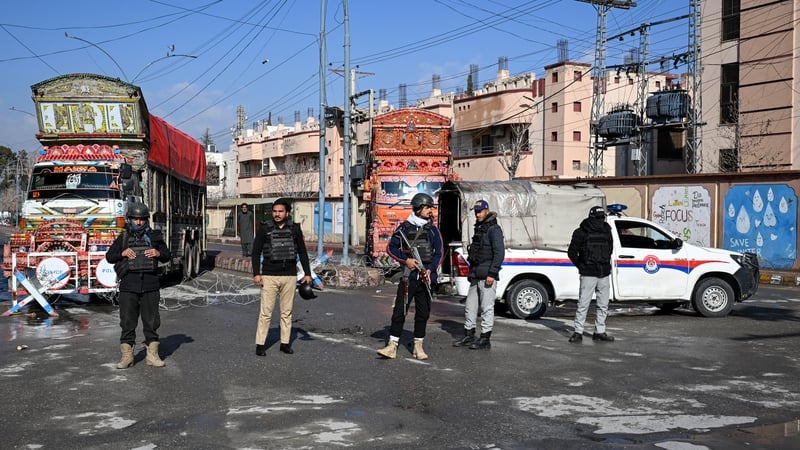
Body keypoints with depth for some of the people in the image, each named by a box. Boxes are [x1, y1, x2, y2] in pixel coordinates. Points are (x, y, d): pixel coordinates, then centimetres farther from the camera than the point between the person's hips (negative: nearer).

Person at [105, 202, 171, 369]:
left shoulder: (154, 236, 8)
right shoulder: (123, 238, 7)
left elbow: (167, 256, 10)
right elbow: (109, 257, 6)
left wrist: (158, 253, -11)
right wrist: (122, 253, -13)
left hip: (150, 285, 1)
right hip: (128, 286, 0)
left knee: (151, 321, 4)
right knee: (127, 321, 2)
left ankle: (152, 355, 12)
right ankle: (127, 356, 9)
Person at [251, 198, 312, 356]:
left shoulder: (294, 229, 6)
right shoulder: (265, 229, 2)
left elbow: (302, 252, 11)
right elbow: (256, 252, 3)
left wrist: (307, 273, 6)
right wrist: (256, 273, -6)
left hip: (289, 276, 2)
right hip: (269, 276, -2)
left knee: (287, 312, 7)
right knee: (266, 312, -3)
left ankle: (285, 343, 16)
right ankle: (260, 344, 3)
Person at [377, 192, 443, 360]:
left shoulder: (433, 230, 9)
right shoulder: (404, 228, 2)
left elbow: (438, 253, 6)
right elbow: (391, 248, 4)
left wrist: (430, 269, -9)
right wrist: (405, 259, -9)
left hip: (426, 277, 3)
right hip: (409, 276, -3)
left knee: (423, 313, 7)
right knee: (399, 311, -5)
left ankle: (418, 346, 16)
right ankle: (392, 346, -2)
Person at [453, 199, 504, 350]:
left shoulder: (494, 229, -9)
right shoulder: (478, 228, 19)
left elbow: (499, 253, -16)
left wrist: (492, 274, -20)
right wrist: (471, 271, 20)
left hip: (487, 276, -9)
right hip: (476, 276, 9)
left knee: (487, 307, -3)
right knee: (470, 306, 12)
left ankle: (485, 339, 2)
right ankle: (469, 336, 21)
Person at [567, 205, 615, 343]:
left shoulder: (607, 232, 12)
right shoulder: (581, 232, -4)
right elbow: (571, 252, 1)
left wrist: (606, 264, 15)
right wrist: (581, 266, -3)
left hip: (604, 275, 5)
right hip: (588, 275, -5)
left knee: (603, 305, 9)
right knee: (583, 304, -6)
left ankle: (599, 331, 19)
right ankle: (578, 332, 0)